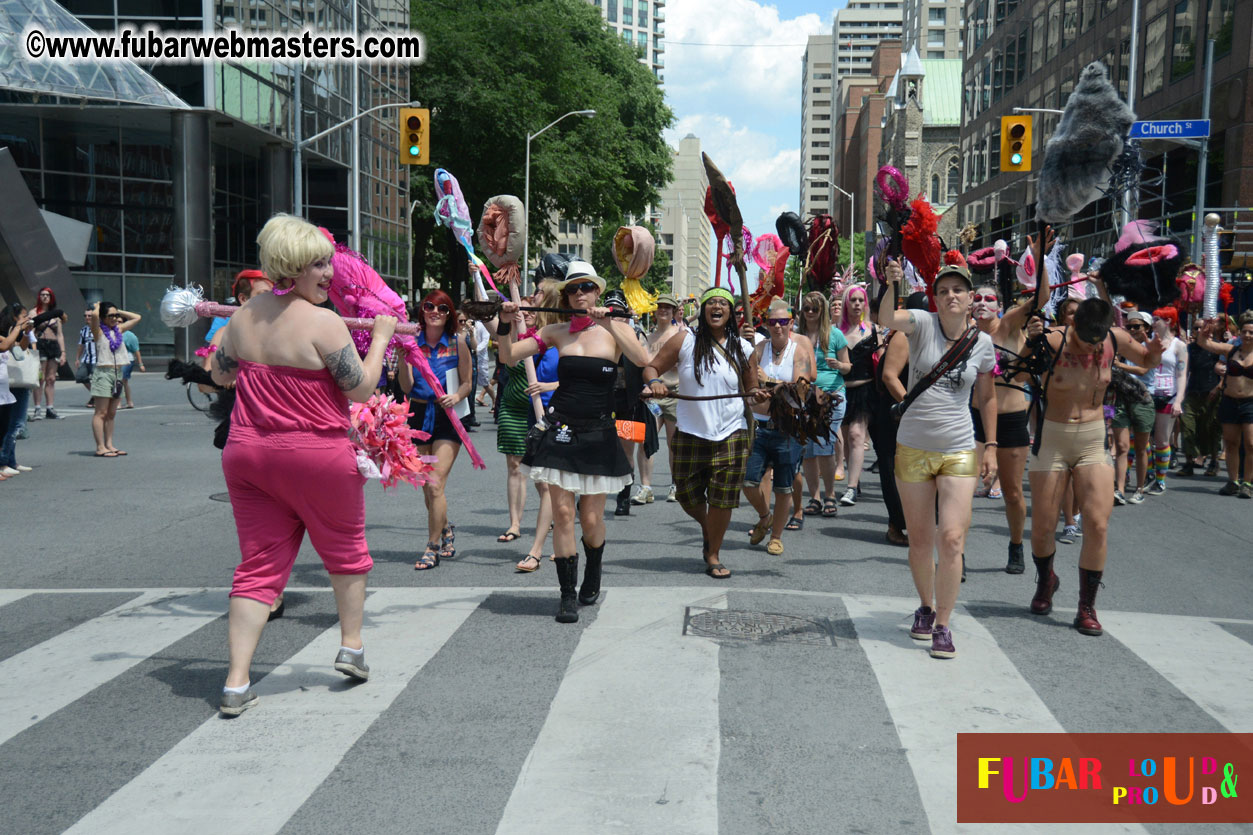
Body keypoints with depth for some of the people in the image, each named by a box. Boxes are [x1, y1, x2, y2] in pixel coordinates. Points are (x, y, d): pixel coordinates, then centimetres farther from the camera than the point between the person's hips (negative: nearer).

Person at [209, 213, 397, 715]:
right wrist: (381, 337, 0)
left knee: (258, 564, 9)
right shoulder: (323, 323, -15)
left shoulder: (243, 318, 6)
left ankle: (236, 683, 5)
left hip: (246, 452, 6)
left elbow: (219, 375, 19)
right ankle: (351, 648, 31)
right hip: (315, 455, -5)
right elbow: (362, 389, -12)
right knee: (346, 549, 19)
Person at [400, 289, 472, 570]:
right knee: (426, 486, 12)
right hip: (419, 414, 3)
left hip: (447, 416, -3)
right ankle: (445, 529, 39)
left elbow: (467, 382, 5)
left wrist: (456, 396, -15)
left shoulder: (457, 343, -2)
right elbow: (407, 386, -7)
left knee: (435, 485, -11)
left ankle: (433, 547, 2)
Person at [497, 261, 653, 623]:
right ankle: (568, 594, 6)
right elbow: (509, 356, 5)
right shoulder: (557, 332, 5)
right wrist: (506, 323, -11)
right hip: (562, 430, 1)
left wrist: (609, 325, -25)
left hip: (598, 433, -1)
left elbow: (643, 360, -19)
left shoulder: (616, 329, 0)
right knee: (562, 512, -5)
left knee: (592, 518, 4)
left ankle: (593, 575, 34)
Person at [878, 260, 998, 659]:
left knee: (951, 539, -10)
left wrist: (991, 447, 8)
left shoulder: (983, 343, 3)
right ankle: (926, 607, 33)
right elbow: (885, 319, -25)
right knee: (920, 542, 9)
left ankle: (943, 626, 2)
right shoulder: (923, 324, -3)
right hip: (912, 449, 0)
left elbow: (987, 398, 13)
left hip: (959, 453, 0)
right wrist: (892, 284, -42)